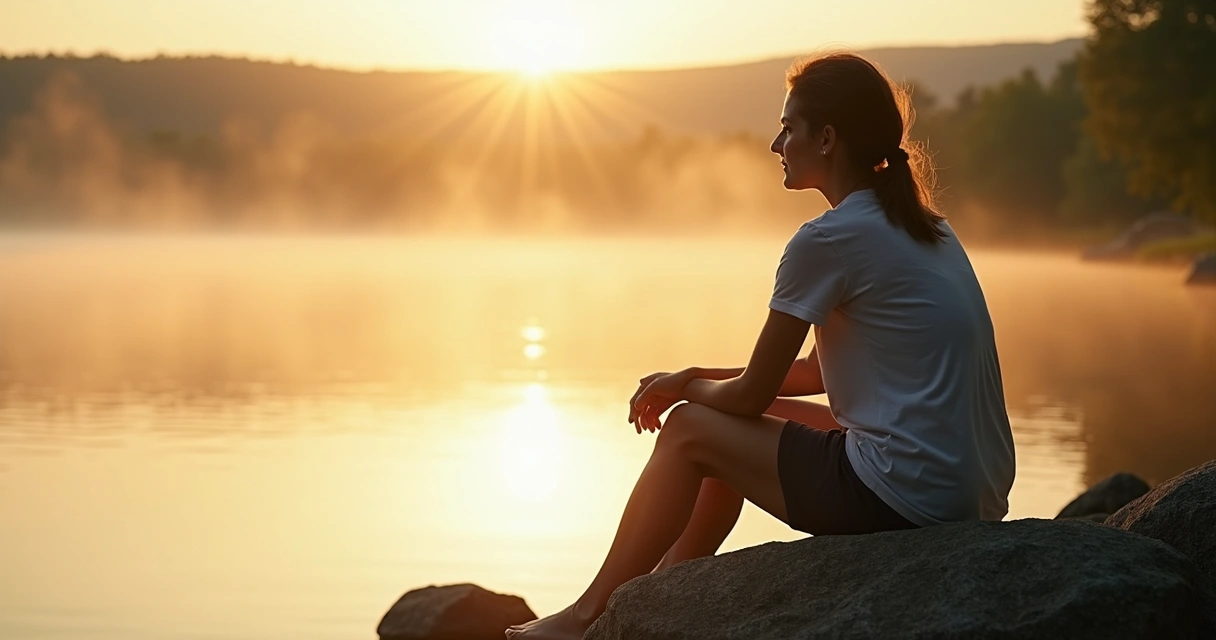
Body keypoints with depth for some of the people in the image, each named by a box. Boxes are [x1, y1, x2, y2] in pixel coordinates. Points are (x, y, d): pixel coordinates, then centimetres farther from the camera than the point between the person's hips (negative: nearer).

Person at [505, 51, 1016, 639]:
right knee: (730, 423, 23)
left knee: (688, 431, 6)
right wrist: (698, 379, 18)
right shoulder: (923, 228, 14)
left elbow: (752, 393, -6)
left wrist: (684, 388, 15)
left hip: (902, 498, -9)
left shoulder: (829, 239, -14)